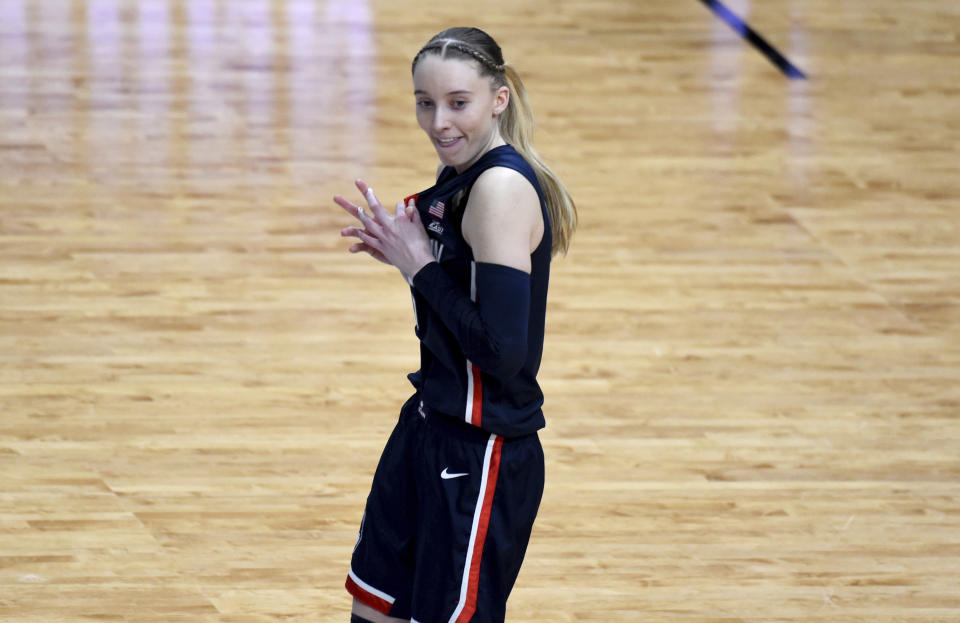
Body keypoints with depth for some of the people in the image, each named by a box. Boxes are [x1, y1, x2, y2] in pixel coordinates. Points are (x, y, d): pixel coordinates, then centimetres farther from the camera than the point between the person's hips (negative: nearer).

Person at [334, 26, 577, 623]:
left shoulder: (502, 188, -22)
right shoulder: (460, 177, 7)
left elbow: (502, 348, -27)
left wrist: (419, 265, -18)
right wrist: (402, 250, 1)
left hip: (483, 453, -10)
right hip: (434, 425, 10)